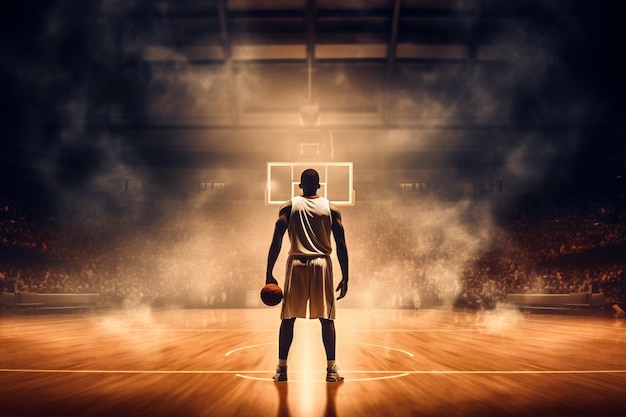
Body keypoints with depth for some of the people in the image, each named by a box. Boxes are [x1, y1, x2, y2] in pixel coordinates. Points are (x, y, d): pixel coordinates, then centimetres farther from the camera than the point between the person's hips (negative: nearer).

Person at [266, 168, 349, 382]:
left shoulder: (288, 207, 4)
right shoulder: (331, 208, 6)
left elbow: (276, 242, -3)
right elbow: (341, 245, 2)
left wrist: (269, 274, 0)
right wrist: (345, 277, 7)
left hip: (296, 264, 0)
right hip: (322, 265, 0)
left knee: (288, 318, 9)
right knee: (326, 318, 6)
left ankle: (282, 368, 10)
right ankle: (332, 368, 6)